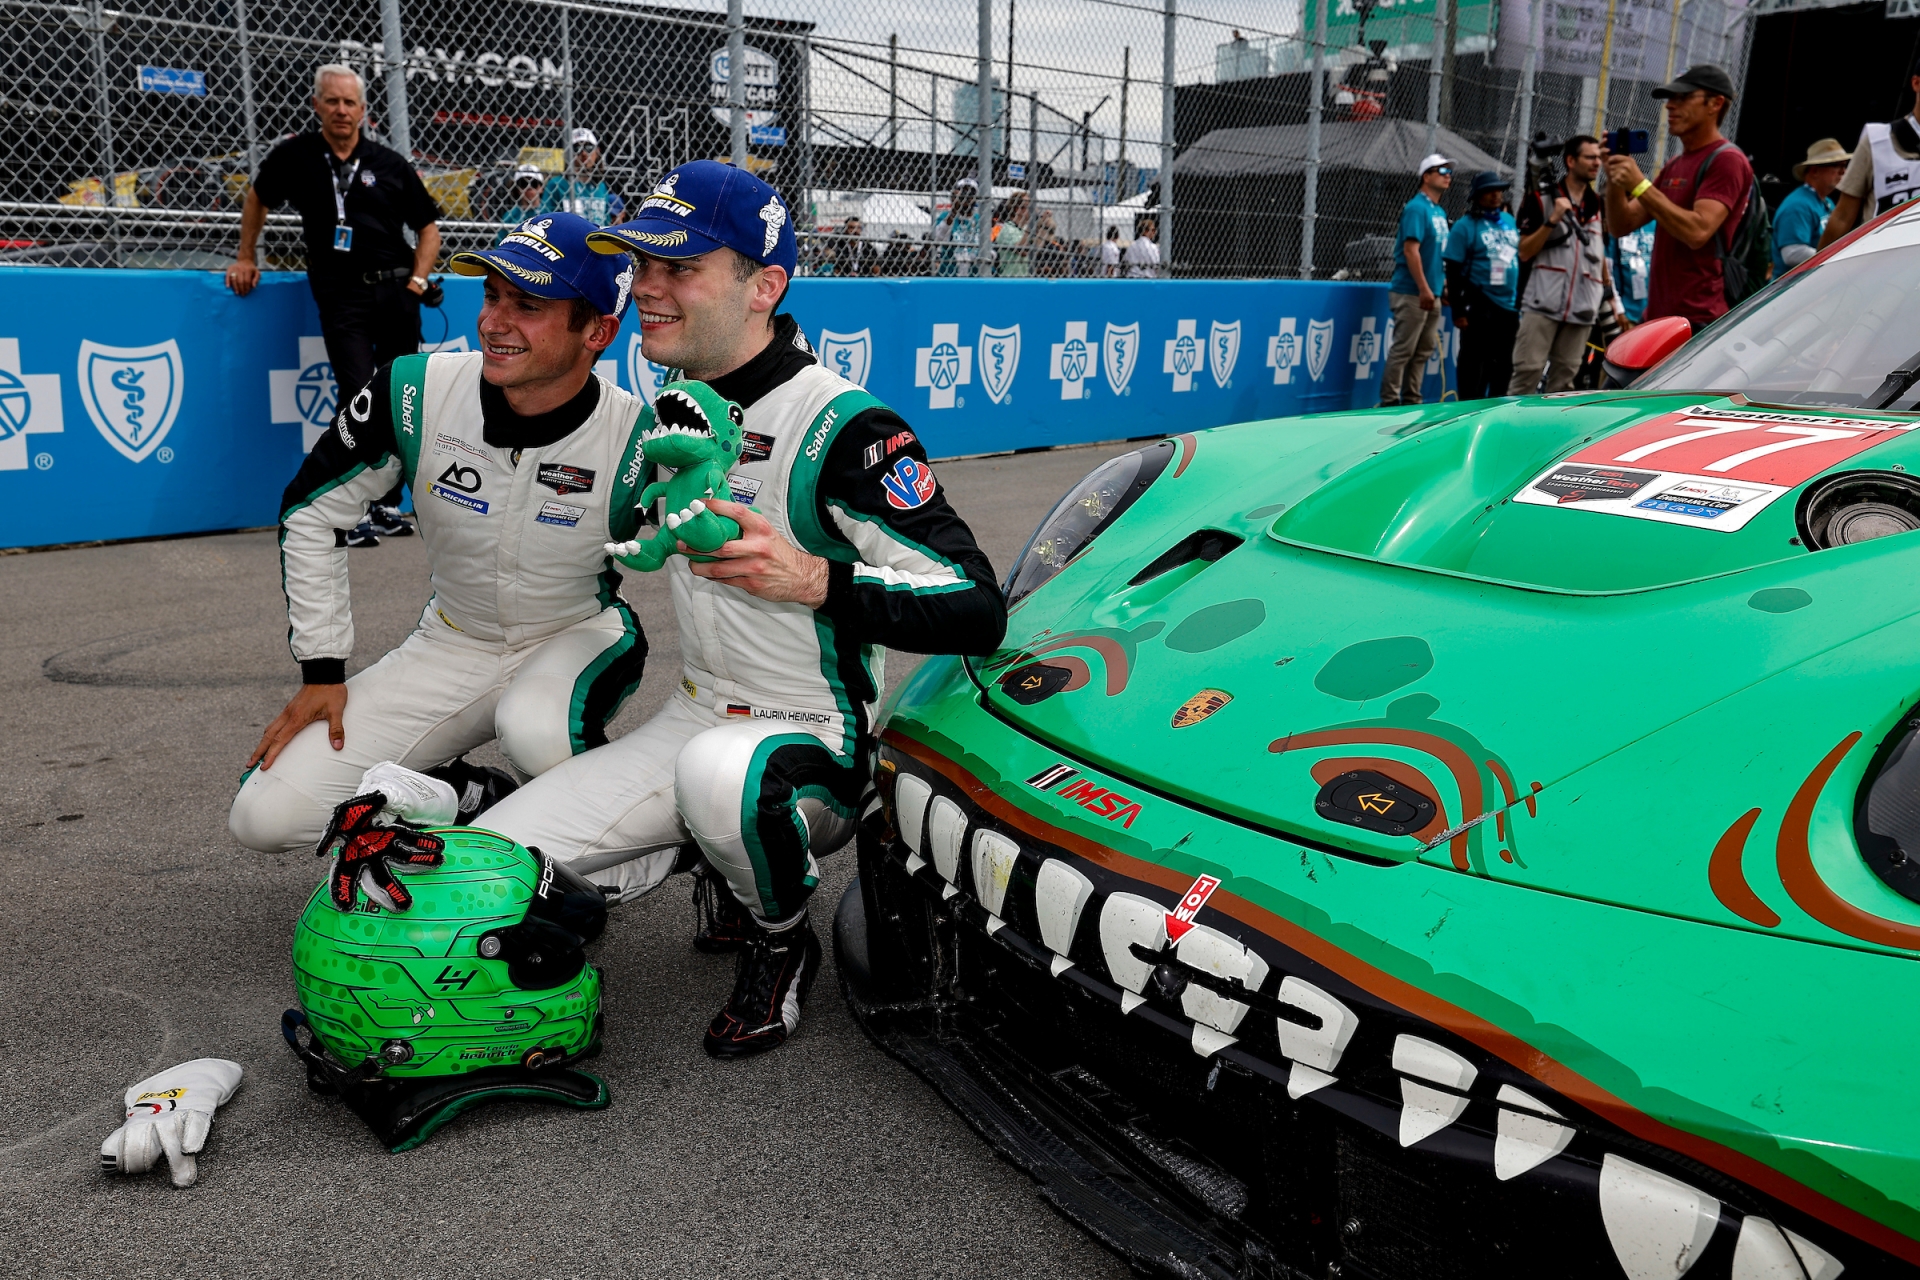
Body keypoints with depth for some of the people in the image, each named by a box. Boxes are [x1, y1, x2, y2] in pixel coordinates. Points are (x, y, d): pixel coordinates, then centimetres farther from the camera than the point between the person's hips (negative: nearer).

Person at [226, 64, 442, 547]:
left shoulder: (391, 164, 6)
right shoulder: (295, 155, 5)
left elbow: (428, 226, 12)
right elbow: (257, 198, 21)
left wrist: (417, 281, 0)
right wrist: (245, 259, 19)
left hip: (396, 291, 2)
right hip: (341, 293, -2)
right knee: (358, 395, -16)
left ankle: (388, 505, 20)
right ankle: (355, 512, -12)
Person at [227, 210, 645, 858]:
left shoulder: (639, 441, -24)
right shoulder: (415, 392, -17)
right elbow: (311, 512, -3)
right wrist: (322, 669, -3)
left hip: (578, 638, -2)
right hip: (451, 646, 3)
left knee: (538, 733, -39)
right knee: (266, 815, -7)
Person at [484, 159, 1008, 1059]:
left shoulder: (841, 427, -19)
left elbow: (978, 611, -26)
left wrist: (815, 579, -35)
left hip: (813, 740, -7)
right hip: (691, 719, 7)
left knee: (719, 774, -42)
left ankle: (780, 943, -8)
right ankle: (712, 852, 16)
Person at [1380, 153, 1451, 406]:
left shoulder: (1440, 212, 17)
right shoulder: (1417, 208, -10)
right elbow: (1410, 249, -18)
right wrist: (1424, 289, -22)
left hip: (1431, 294, 9)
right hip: (1412, 293, -9)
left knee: (1424, 350, 10)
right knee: (1403, 349, -8)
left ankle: (1411, 400, 15)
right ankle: (1389, 401, -4)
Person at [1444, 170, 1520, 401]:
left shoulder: (1511, 222, 13)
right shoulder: (1465, 226, -6)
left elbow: (1521, 260, 21)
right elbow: (1454, 273, -9)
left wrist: (1521, 302, 17)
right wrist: (1458, 311, -14)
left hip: (1509, 306, 6)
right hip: (1479, 308, -6)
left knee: (1504, 366, 11)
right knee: (1475, 366, -4)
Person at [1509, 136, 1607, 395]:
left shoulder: (1599, 205, 16)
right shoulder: (1541, 199, 2)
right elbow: (1524, 253, -4)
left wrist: (1608, 292, 21)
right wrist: (1552, 220, -14)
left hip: (1582, 308, 4)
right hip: (1543, 305, -4)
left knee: (1563, 380, 2)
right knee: (1527, 373, -10)